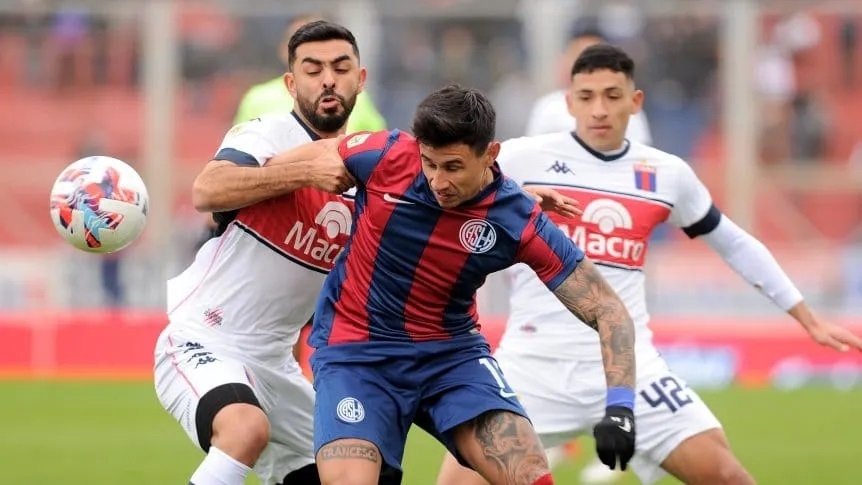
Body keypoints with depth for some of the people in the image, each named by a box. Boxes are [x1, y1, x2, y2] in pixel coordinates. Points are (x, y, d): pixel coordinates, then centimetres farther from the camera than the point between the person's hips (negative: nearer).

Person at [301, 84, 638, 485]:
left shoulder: (520, 222, -17)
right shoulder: (387, 156, -18)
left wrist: (619, 406, -24)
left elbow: (607, 310, -13)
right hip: (356, 351, -1)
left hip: (452, 353, 1)